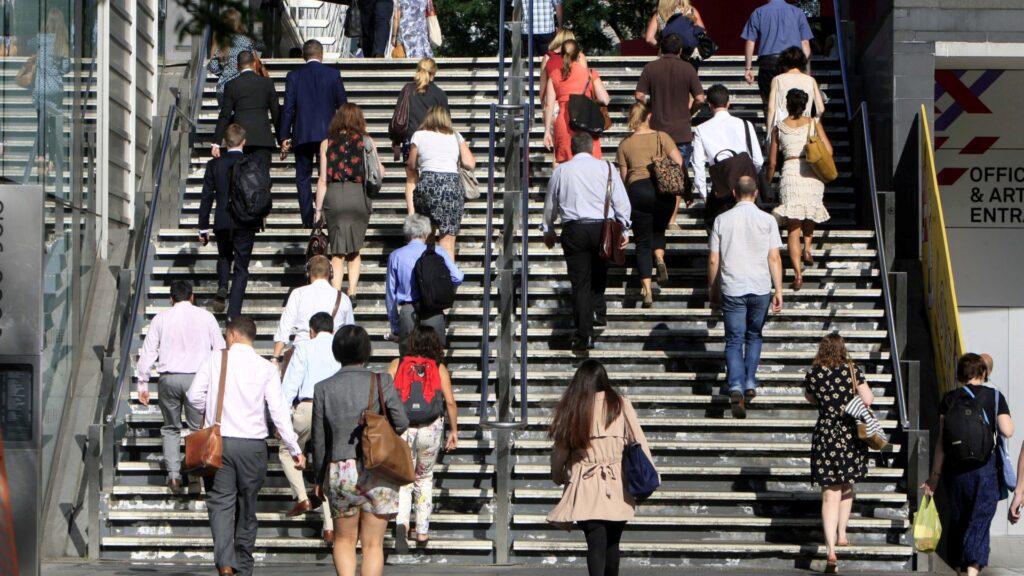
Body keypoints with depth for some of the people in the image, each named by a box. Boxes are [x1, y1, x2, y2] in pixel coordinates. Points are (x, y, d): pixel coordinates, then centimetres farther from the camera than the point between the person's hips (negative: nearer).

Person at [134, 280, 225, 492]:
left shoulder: (161, 318, 7)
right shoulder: (206, 317, 6)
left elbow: (148, 352, 6)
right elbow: (220, 350, 7)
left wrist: (142, 383, 12)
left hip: (169, 378, 1)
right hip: (197, 377, -1)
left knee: (171, 428, 12)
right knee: (198, 427, 5)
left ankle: (173, 474, 3)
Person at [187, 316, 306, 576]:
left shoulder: (215, 359, 1)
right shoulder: (266, 368, 1)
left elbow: (194, 396, -2)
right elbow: (278, 410, -4)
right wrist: (294, 449, 0)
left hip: (218, 441, -1)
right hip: (253, 444, 1)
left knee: (221, 503, -2)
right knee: (247, 508, 13)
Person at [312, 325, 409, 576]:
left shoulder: (323, 388, 0)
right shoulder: (381, 381, -4)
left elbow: (319, 440, 4)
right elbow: (401, 422, -9)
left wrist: (319, 478, 15)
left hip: (339, 471, 1)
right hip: (378, 471, -1)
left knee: (344, 540, 16)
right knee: (373, 544, 6)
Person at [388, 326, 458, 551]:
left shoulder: (397, 364, 2)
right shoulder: (439, 369, 2)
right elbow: (450, 402, -3)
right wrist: (454, 431, 7)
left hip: (401, 429, -1)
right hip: (431, 429, 1)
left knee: (403, 479, 9)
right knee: (425, 478, 20)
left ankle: (402, 523, -17)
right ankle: (422, 531, 21)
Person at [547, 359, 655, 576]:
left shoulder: (572, 407, -1)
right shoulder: (620, 404, -1)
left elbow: (561, 448, 5)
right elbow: (639, 441, -1)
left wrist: (559, 476, 21)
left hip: (586, 487, -1)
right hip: (617, 487, 1)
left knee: (596, 544, -5)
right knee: (612, 543, 15)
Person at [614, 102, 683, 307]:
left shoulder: (625, 144, 9)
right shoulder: (661, 137, 6)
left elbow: (623, 176, 12)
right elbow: (680, 163, -2)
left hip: (638, 190, 0)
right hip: (663, 190, 0)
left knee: (642, 242, 6)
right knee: (658, 230, 26)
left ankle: (647, 290, -5)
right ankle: (659, 257, -7)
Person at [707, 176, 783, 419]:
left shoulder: (722, 220, 0)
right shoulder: (767, 220, -1)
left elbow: (713, 259, 2)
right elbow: (774, 258, -5)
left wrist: (712, 288, 14)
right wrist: (779, 290, 0)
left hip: (732, 289, -1)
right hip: (760, 289, 1)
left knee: (734, 341, 1)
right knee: (754, 336, 21)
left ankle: (736, 386, -18)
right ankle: (750, 383, 16)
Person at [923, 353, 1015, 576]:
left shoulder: (949, 399, 4)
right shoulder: (994, 396, -1)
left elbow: (941, 440, 2)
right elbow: (1007, 431, -9)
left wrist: (935, 474, 6)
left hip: (955, 468, 3)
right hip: (984, 468, -2)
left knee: (957, 519, 15)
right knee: (980, 520, -3)